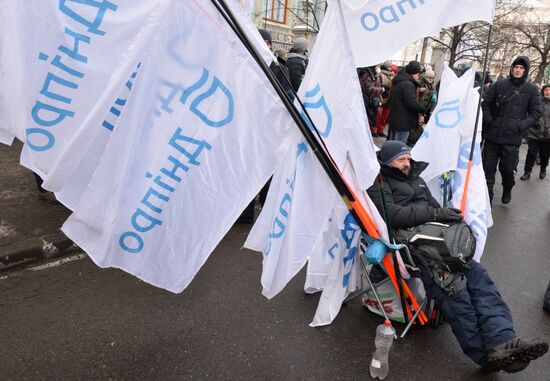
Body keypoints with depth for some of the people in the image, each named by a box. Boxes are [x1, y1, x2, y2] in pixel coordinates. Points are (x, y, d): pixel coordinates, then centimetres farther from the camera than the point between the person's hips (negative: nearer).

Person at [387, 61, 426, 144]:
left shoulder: (397, 82, 16)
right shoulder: (408, 84, -16)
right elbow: (413, 104, -23)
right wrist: (424, 110, -6)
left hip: (394, 119, 10)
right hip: (403, 122, -10)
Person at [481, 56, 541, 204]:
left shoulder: (531, 90, 2)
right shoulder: (500, 84, 2)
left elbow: (535, 113, 4)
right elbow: (485, 102, 6)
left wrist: (521, 125, -10)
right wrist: (488, 120, -4)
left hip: (512, 138, -1)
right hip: (492, 135, 1)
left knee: (507, 169, 5)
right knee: (488, 168, 4)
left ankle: (507, 190, 36)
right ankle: (487, 197, 18)